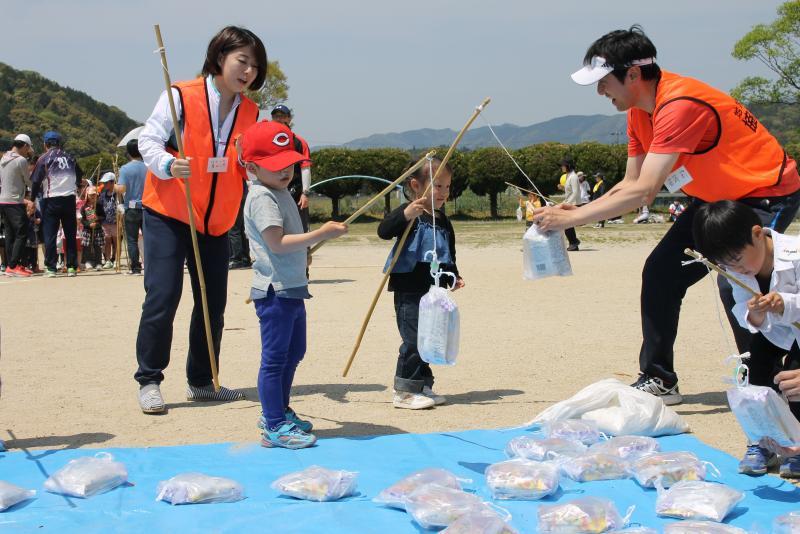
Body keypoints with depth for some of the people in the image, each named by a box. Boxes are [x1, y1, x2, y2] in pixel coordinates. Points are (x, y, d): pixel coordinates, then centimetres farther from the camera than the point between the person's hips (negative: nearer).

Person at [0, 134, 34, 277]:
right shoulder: (21, 160, -13)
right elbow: (29, 182, -5)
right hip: (15, 203, -8)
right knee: (22, 234, -6)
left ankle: (12, 265, 12)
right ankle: (13, 266, -10)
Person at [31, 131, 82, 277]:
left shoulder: (44, 159, -3)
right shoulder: (70, 157, 8)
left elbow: (36, 181, -6)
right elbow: (79, 175, 18)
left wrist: (32, 199, 4)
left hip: (51, 200, -3)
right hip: (70, 199, 3)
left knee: (49, 235, 2)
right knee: (71, 234, 10)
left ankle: (51, 268, -2)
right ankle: (72, 267, 8)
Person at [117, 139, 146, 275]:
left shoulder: (125, 168, -8)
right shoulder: (148, 167, 1)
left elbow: (121, 189, -17)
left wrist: (114, 187, 4)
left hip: (131, 208, -3)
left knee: (132, 240, 2)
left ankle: (135, 267, 1)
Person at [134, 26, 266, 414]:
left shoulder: (250, 112, 6)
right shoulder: (181, 96, -11)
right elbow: (148, 140, -11)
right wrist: (168, 164, -30)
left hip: (216, 221, 6)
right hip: (168, 214, -5)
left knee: (213, 302, 8)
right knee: (162, 297, -9)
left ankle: (201, 381, 22)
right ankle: (148, 381, 5)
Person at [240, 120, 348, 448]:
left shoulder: (280, 193, 15)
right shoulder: (262, 198, -16)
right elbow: (277, 243, -25)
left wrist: (311, 242, 15)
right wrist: (320, 234, -26)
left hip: (292, 288, 10)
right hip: (275, 290, -10)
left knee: (294, 352, 19)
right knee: (275, 357, -4)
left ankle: (278, 412, 32)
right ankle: (274, 427, 2)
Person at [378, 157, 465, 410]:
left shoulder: (442, 221, 15)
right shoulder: (409, 212, -10)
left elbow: (449, 254, 24)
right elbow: (384, 230, -26)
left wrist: (454, 276, 9)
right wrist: (406, 215, -41)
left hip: (433, 291, 8)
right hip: (409, 290, -8)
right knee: (414, 339, -8)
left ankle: (422, 387, 24)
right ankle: (404, 391, 2)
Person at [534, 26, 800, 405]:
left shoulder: (679, 105, -32)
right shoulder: (640, 112, -2)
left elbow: (643, 192, -35)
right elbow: (630, 185, 2)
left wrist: (570, 219, -31)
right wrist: (576, 211, -13)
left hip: (768, 193, -9)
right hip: (718, 197, 9)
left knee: (735, 281, -25)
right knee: (661, 272, 2)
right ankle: (658, 380, 10)